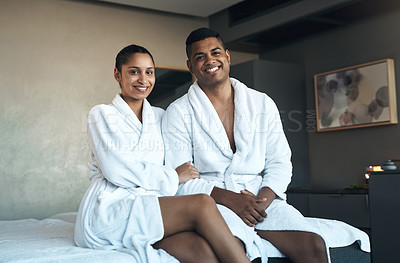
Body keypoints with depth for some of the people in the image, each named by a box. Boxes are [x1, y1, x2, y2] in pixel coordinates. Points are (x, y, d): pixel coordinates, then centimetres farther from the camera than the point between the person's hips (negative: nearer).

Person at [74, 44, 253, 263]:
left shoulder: (159, 116, 24)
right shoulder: (101, 114, 7)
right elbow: (116, 169, -7)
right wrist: (172, 177, -4)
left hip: (150, 208, 5)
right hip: (108, 210, -4)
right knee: (202, 204, -27)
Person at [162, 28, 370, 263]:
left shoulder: (263, 104, 13)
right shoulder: (179, 112, 4)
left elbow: (280, 164, 10)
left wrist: (262, 199, -11)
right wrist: (229, 199, -18)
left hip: (262, 199, 3)